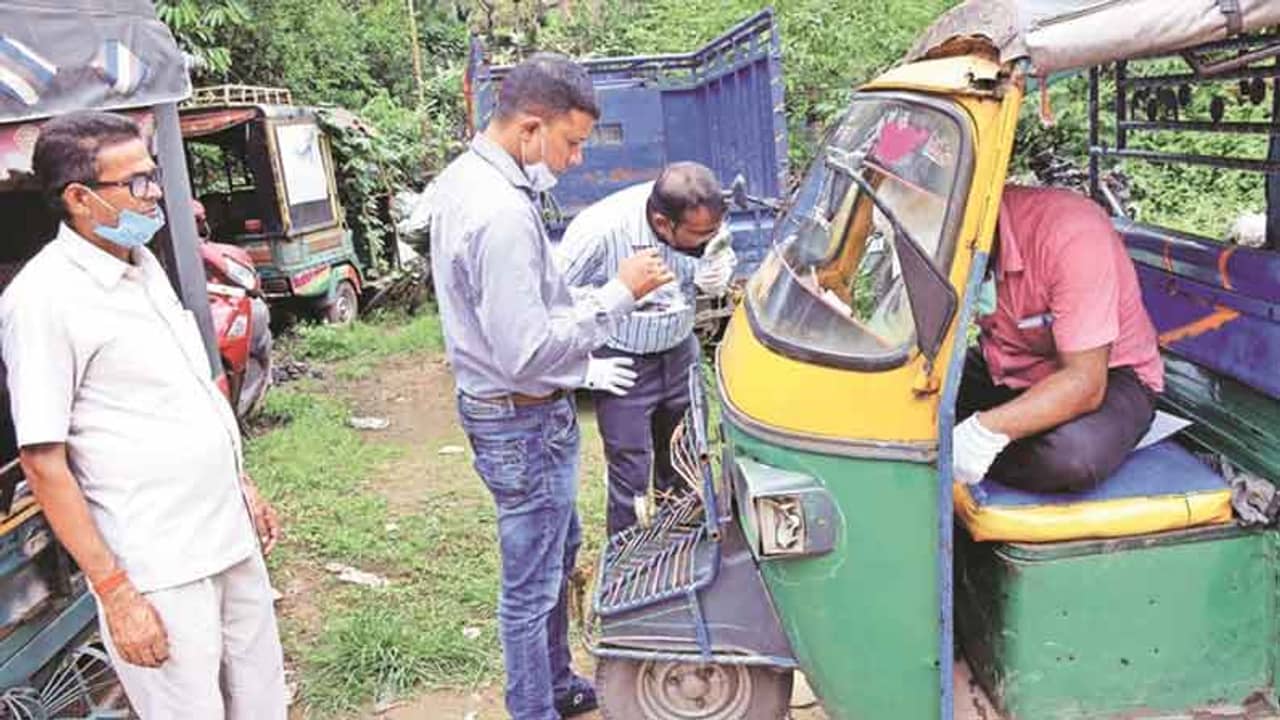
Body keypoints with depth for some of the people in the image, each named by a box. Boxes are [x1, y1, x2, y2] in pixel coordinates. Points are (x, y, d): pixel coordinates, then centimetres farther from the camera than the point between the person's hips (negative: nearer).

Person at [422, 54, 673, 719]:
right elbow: (526, 352, -29)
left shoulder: (460, 178, 6)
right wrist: (619, 294, -21)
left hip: (496, 405, 11)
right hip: (525, 423, -11)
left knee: (559, 549, 26)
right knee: (531, 586, 6)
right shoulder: (504, 214, -28)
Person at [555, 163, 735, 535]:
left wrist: (718, 276, -20)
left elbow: (724, 259, 4)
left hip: (680, 353, 5)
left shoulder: (706, 219, -18)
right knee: (631, 476, 1)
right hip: (624, 365, -5)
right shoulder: (599, 231, -31)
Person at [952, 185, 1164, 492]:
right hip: (1005, 372, 4)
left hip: (1105, 375, -4)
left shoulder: (1071, 232, -31)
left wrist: (987, 432, -45)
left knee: (1073, 454, -37)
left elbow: (1085, 382, -32)